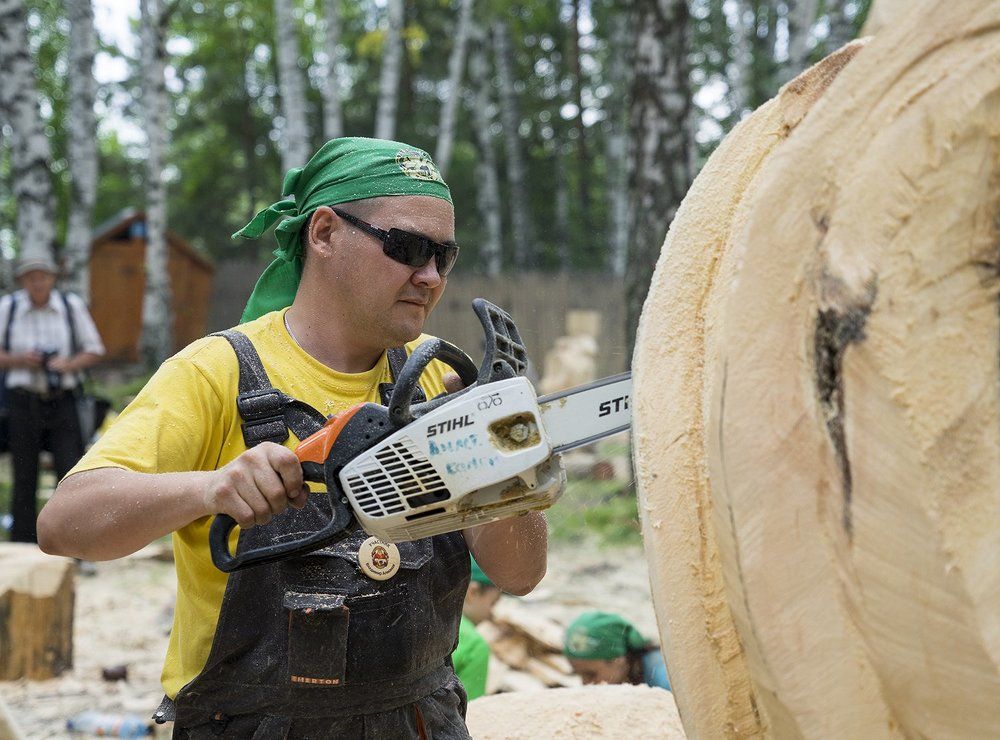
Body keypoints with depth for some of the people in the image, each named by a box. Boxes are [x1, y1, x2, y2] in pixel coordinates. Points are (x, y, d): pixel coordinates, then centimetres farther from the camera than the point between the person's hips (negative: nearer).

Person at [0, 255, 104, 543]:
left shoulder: (72, 305, 2)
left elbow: (94, 349, 7)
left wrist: (69, 364, -12)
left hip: (62, 402, 0)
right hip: (23, 401, 0)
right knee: (24, 479, 4)